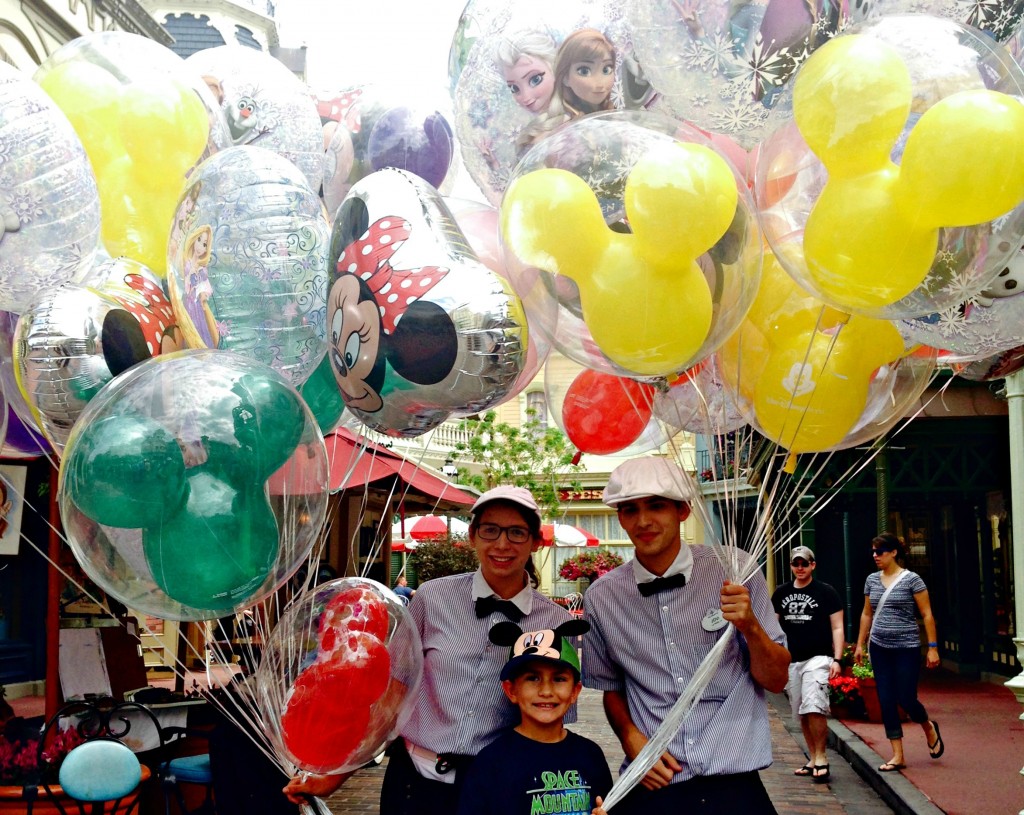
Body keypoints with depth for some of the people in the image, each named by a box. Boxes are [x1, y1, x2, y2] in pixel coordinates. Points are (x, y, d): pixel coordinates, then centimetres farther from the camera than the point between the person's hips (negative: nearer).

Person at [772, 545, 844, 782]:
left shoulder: (826, 592, 0)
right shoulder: (781, 593, 12)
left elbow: (837, 628, 0)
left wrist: (836, 659, -9)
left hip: (818, 658, -5)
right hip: (791, 660, 5)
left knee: (814, 708, -20)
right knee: (802, 714, 8)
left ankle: (821, 758, -10)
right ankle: (813, 760, 17)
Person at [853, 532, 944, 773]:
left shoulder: (911, 579, -7)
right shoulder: (872, 580, 8)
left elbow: (927, 615, -7)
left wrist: (933, 647, -10)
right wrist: (860, 644, 15)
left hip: (907, 648, -5)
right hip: (879, 649, 5)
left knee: (906, 699, -4)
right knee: (886, 702, 1)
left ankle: (929, 728, 30)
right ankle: (898, 756, 7)